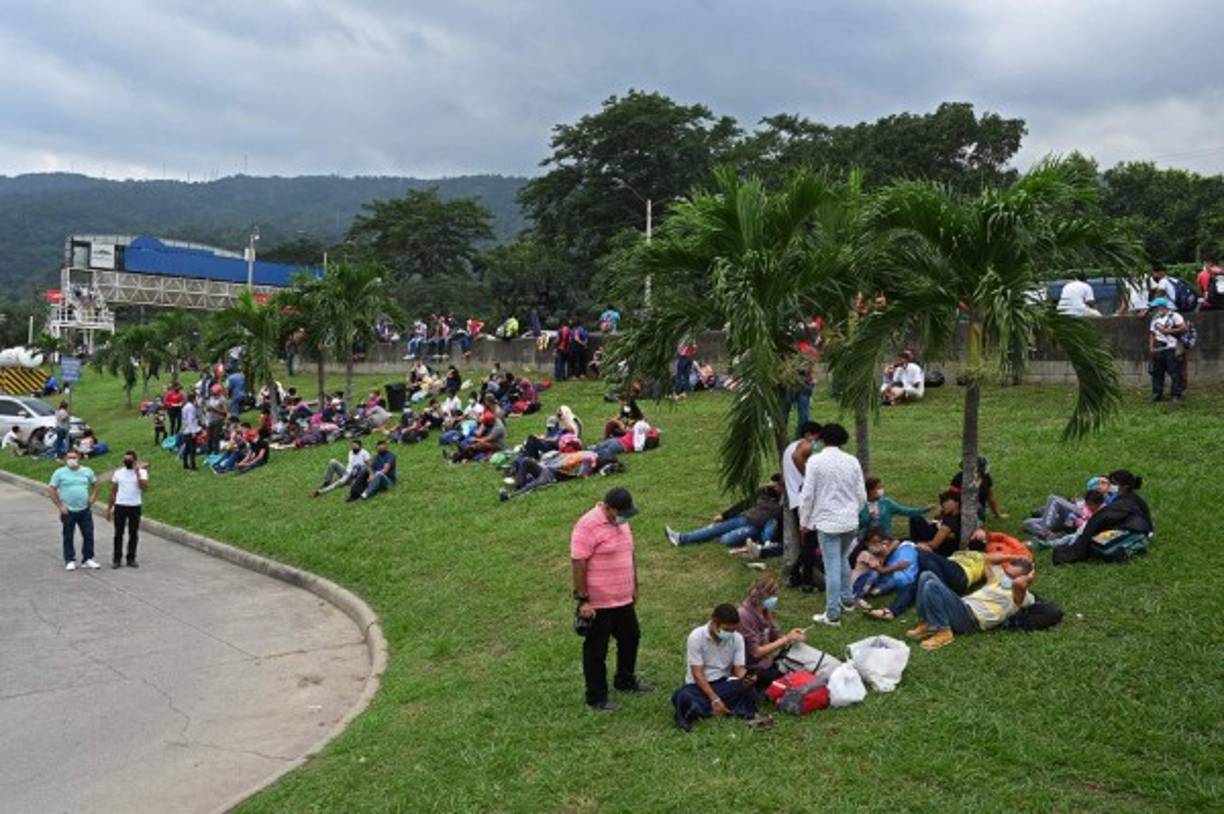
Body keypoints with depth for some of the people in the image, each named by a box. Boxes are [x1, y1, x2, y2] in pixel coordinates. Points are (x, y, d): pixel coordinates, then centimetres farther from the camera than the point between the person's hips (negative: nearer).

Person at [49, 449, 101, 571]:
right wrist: (60, 506, -9)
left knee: (88, 535, 4)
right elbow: (52, 491, -3)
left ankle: (88, 559, 14)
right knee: (68, 537, 4)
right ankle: (70, 561, 13)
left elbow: (95, 484, 19)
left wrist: (92, 497, 4)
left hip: (84, 510, 3)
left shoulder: (87, 471, 6)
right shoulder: (59, 473, -3)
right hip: (68, 511, -3)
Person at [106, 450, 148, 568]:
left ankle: (131, 559, 15)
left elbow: (144, 487, -19)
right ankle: (116, 559, 11)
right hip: (120, 506, 1)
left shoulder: (142, 472, -2)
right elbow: (113, 492, 9)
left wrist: (137, 473, -20)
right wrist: (109, 509, 7)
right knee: (118, 534, 4)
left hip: (135, 507, -1)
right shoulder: (118, 473, 6)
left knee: (134, 534, 5)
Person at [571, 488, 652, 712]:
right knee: (596, 651, 6)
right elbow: (578, 564, -22)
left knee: (630, 639, 23)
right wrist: (583, 600, -21)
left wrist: (634, 585, 19)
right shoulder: (588, 526, -22)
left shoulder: (621, 521, 6)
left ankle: (625, 681, 44)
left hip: (624, 599, 9)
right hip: (598, 603, -9)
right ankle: (596, 698, 20)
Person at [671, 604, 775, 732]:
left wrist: (745, 678, -30)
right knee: (682, 697, -36)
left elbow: (739, 669, -5)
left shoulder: (737, 638, -4)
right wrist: (715, 699, -25)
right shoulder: (696, 637, -15)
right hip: (699, 685, -2)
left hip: (723, 683, 2)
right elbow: (697, 674, -17)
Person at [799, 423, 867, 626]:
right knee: (843, 559, 24)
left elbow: (807, 494, -9)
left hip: (827, 521, -5)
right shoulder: (852, 461, 2)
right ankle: (847, 600, 35)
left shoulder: (815, 461, -10)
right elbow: (862, 495, 7)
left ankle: (832, 614, 1)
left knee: (832, 567, -2)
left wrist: (804, 520, 3)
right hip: (850, 520, 5)